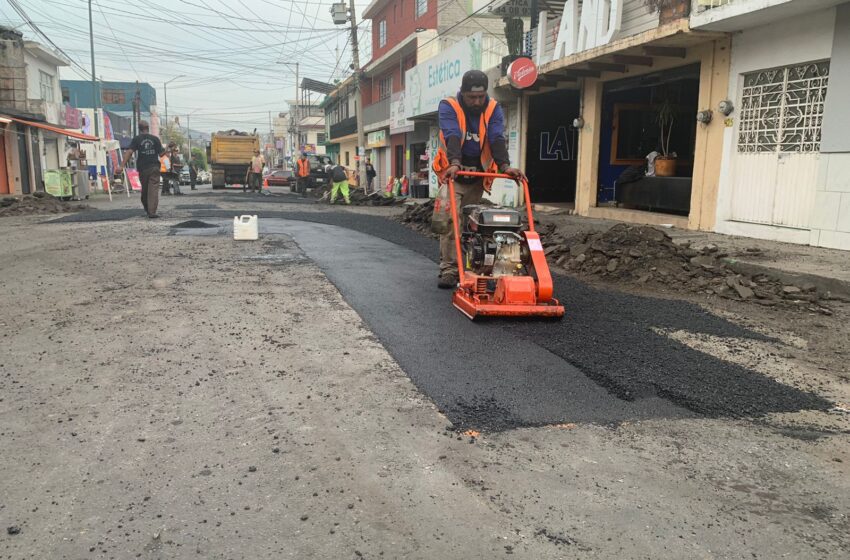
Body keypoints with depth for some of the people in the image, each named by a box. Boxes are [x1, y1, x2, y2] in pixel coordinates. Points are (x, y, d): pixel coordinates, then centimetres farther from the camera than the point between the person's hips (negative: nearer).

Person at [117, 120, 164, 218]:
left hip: (142, 168, 1)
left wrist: (122, 166, -13)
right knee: (153, 189, -6)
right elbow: (161, 153, 0)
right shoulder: (155, 139, 2)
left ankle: (147, 210, 28)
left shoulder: (136, 139, 0)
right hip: (154, 167, -1)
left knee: (144, 190, 16)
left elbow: (129, 152, -10)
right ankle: (152, 211, -17)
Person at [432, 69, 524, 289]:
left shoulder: (493, 109, -1)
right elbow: (452, 136, -27)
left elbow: (497, 138, -16)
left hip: (477, 177, 3)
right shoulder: (448, 107, -10)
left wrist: (505, 165, -32)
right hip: (452, 174, -3)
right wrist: (454, 163, -44)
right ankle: (448, 270, -13)